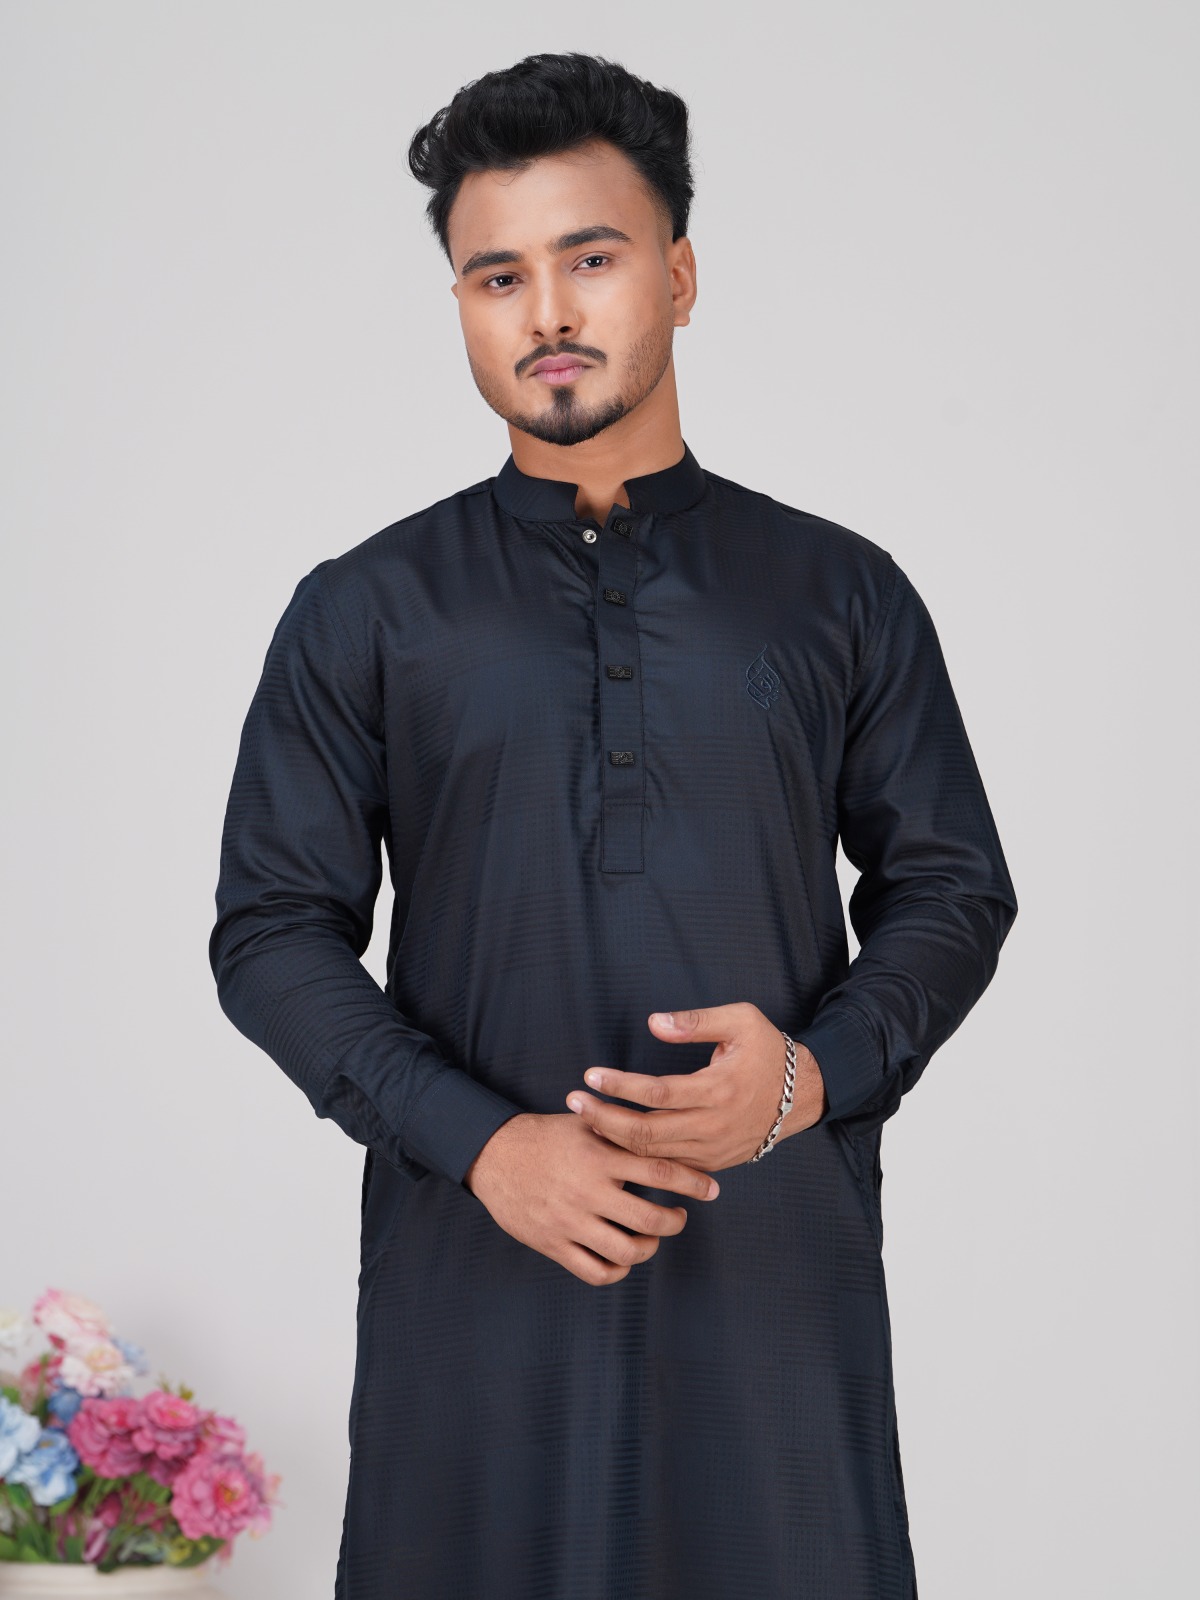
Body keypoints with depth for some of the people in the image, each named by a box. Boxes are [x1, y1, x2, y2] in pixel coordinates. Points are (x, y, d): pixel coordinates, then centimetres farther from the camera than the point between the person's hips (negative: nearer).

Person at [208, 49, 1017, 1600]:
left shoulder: (843, 595, 6)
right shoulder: (361, 615, 4)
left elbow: (952, 888, 10)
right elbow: (272, 931, 2)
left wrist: (814, 1075, -9)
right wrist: (483, 1141, -11)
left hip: (777, 1254, 1)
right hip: (474, 1254, 0)